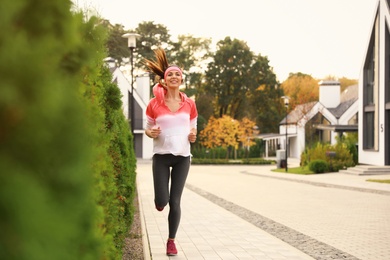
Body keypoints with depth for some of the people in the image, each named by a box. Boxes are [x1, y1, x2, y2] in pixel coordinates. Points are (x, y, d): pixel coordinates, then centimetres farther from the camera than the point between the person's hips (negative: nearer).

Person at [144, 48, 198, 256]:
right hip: (161, 156, -1)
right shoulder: (154, 104, -2)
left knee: (175, 202, 0)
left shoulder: (189, 104, 3)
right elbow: (147, 129, 8)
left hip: (182, 157, 1)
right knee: (162, 202, -8)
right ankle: (161, 198, 32)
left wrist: (193, 135, -8)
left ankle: (171, 241, 17)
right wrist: (152, 132, -15)